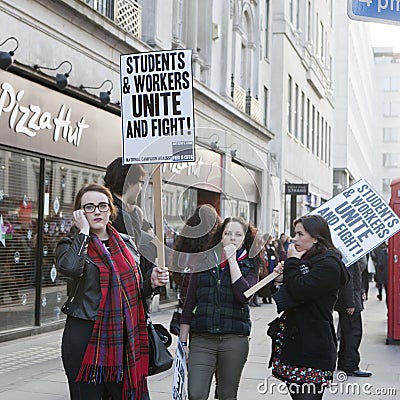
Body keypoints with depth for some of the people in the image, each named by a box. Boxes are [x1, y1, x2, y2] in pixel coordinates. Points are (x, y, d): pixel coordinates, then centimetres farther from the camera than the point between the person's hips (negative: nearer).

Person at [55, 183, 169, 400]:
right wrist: (84, 232, -14)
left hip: (124, 336, 4)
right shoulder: (71, 244, -1)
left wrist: (152, 282, 0)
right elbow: (70, 268, -26)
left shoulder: (127, 244, 13)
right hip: (85, 336, -4)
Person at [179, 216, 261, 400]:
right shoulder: (204, 261, 8)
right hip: (202, 338, 1)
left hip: (234, 339, 0)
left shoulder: (250, 264, 5)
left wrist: (232, 260, -11)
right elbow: (189, 304, 9)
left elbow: (244, 295, -15)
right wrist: (182, 342, 6)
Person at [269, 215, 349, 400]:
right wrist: (284, 273, 6)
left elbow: (300, 291, -21)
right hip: (292, 342, 9)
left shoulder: (329, 264, -11)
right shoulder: (306, 260, 17)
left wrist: (292, 262, -9)